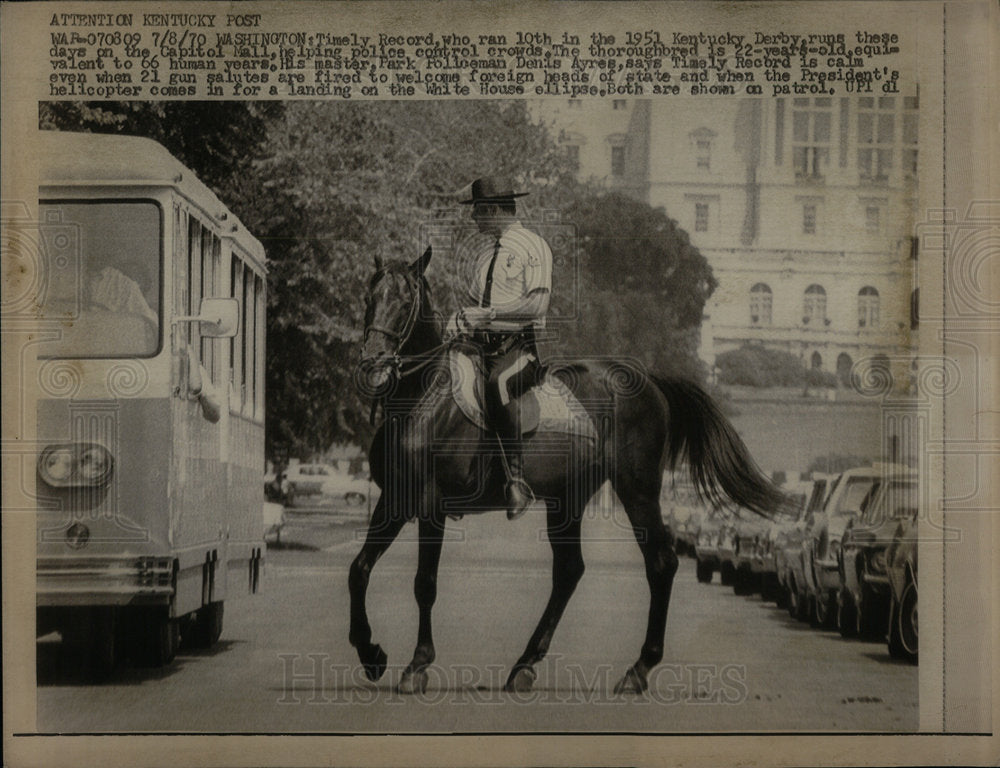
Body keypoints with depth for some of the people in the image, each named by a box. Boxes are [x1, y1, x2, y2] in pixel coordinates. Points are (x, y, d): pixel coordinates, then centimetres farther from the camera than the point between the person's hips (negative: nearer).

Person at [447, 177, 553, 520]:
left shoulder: (533, 246, -3)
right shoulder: (482, 250, 19)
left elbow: (537, 305, -14)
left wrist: (489, 312, -20)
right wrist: (459, 319, -2)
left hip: (522, 344, -7)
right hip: (482, 346, 7)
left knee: (497, 384, -37)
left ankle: (517, 481, -32)